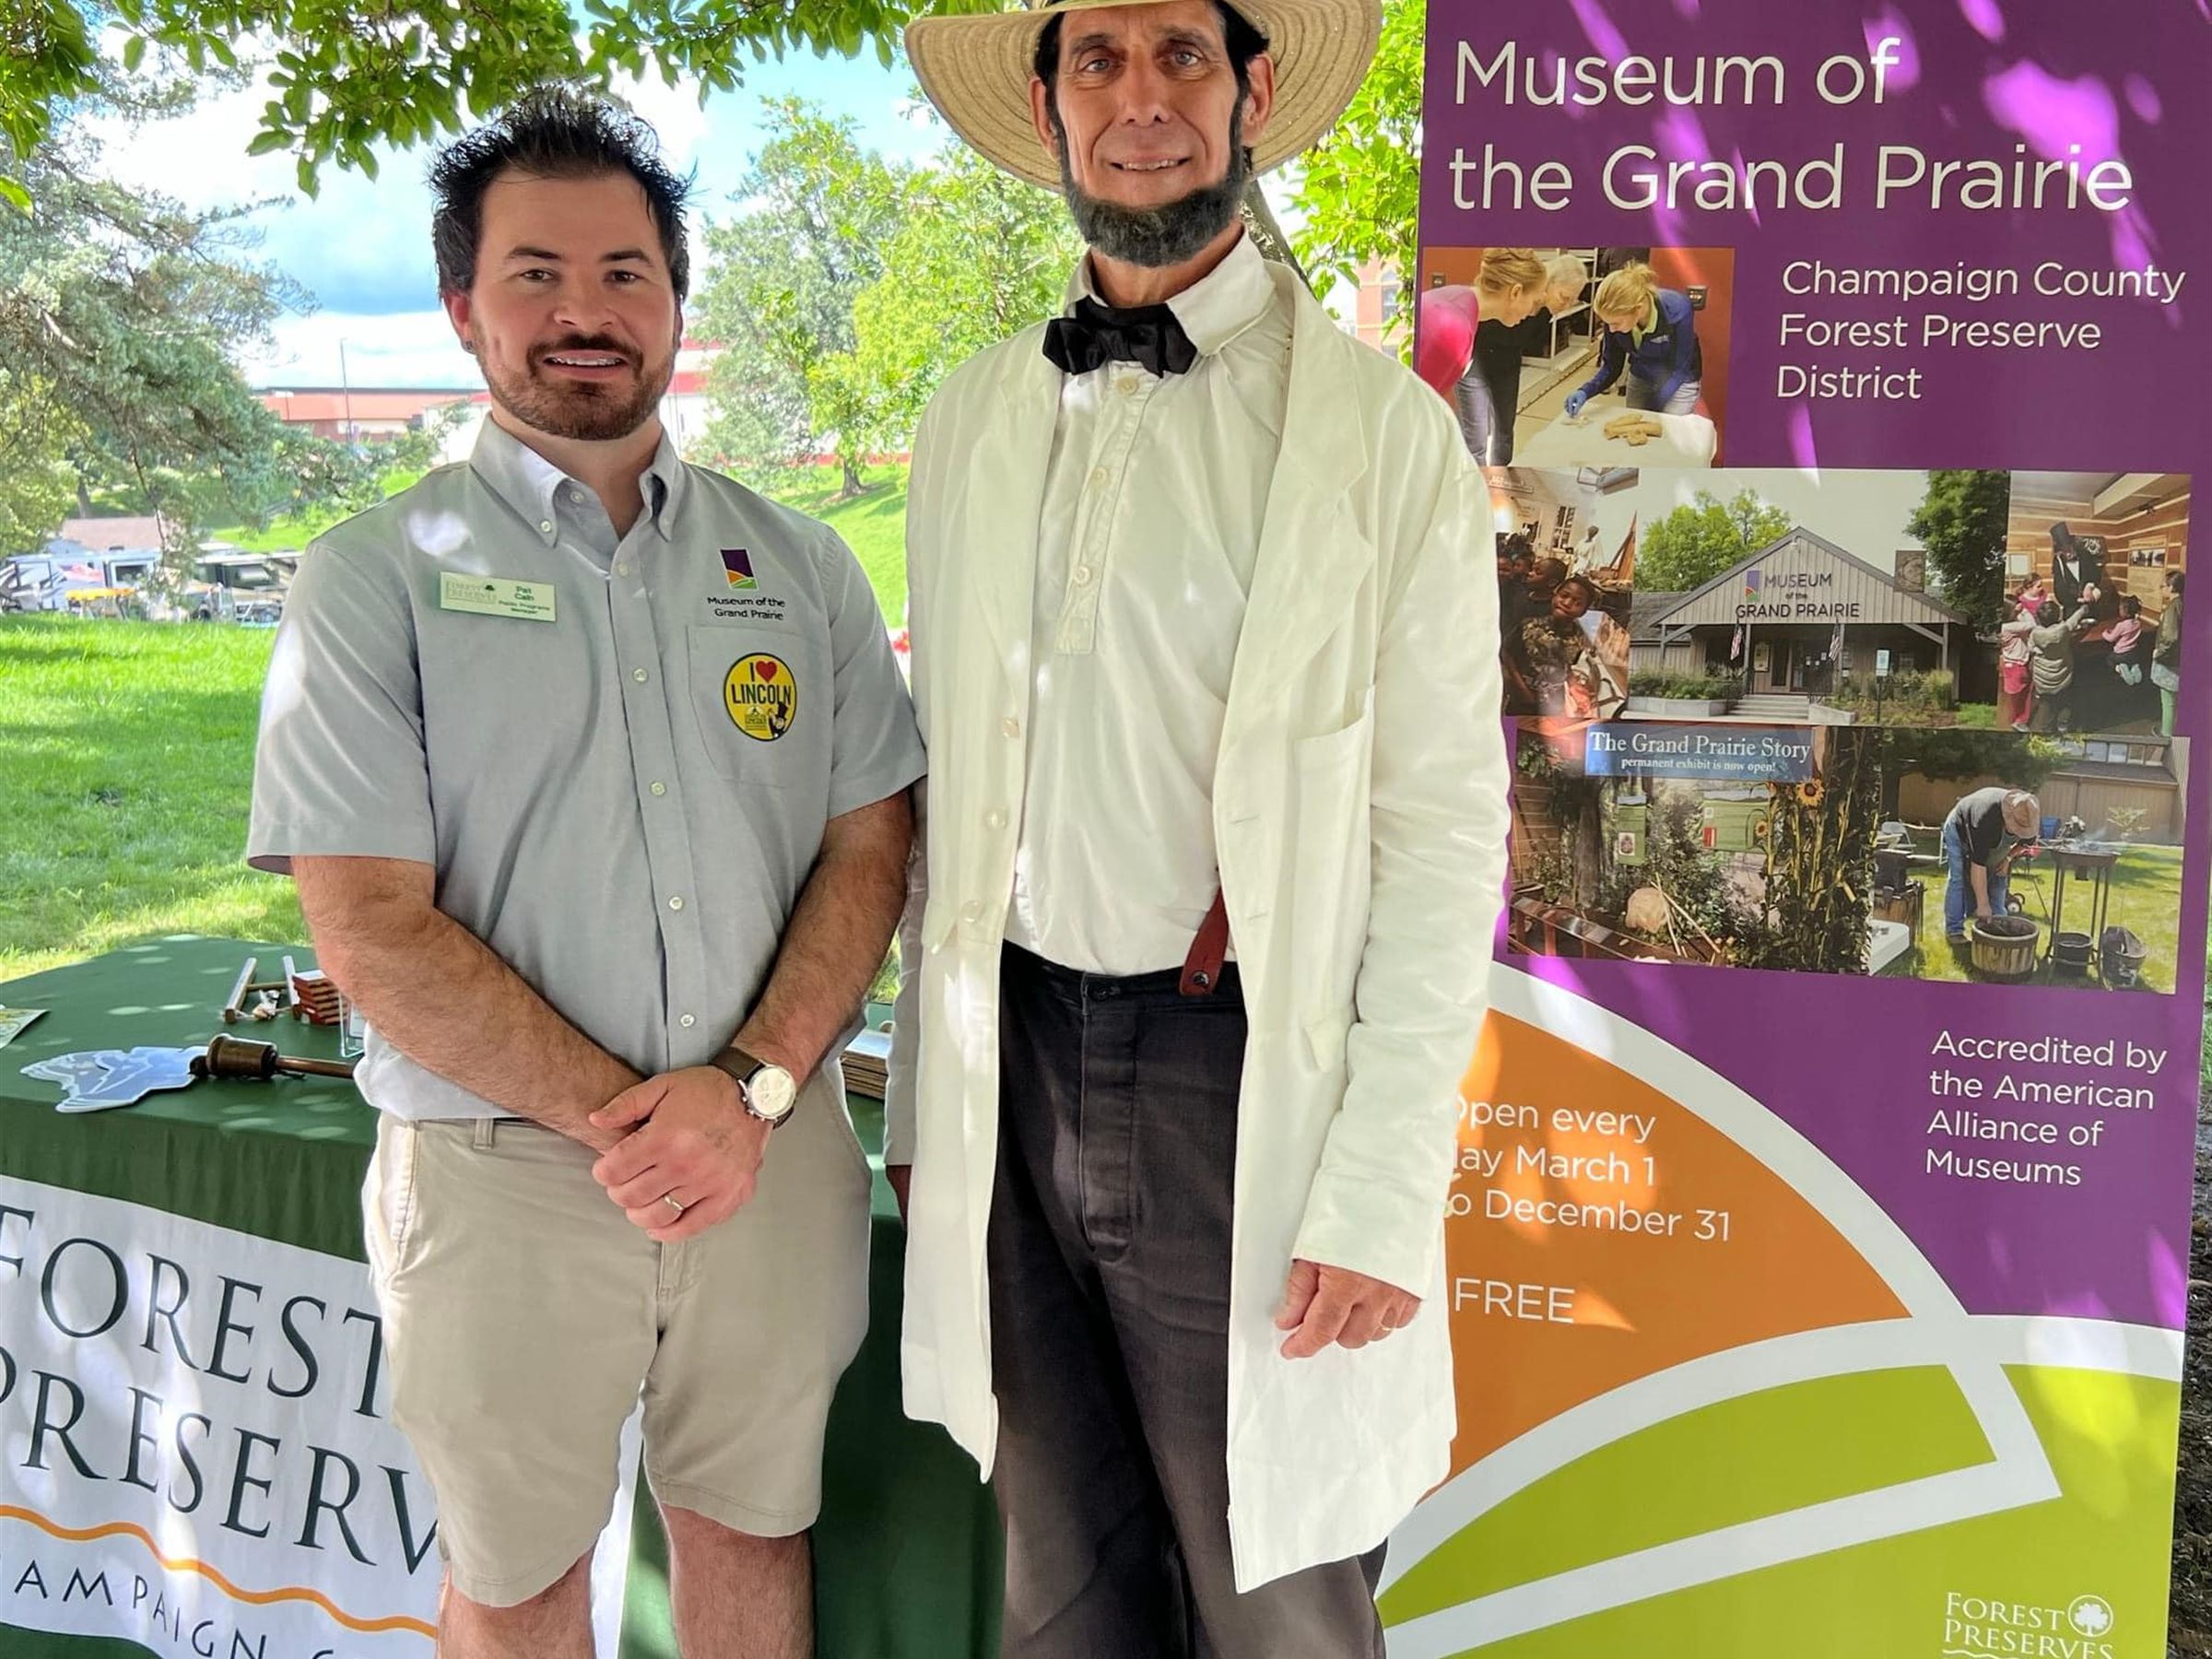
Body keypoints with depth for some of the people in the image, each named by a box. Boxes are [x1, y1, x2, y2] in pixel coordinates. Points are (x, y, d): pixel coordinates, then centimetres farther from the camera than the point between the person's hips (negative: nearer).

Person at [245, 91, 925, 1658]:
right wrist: (619, 1117, -15)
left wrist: (752, 1088, -13)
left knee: (752, 1533, 18)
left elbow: (871, 848, 2)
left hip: (779, 1155, 3)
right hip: (501, 1173, -2)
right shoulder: (375, 583, -4)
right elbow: (374, 931, -10)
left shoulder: (799, 566, 6)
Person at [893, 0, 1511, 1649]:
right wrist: (924, 1095, 10)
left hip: (1243, 1083, -4)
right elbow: (947, 788, 11)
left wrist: (1382, 1198, -14)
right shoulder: (974, 419, 8)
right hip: (1013, 1070, 4)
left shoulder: (1386, 431, -7)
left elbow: (1445, 834, -9)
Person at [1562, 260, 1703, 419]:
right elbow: (1611, 367, -11)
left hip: (1678, 381, -3)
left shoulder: (1677, 311, -34)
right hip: (1641, 379, 3)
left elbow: (1679, 370, -23)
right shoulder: (1616, 316, -23)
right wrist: (1584, 392, -28)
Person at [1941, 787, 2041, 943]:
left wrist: (2008, 857, -16)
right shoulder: (1986, 819, -47)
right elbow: (1978, 864, -45)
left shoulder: (2029, 817, -29)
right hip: (1960, 830, -6)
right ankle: (1953, 930, -11)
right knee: (1958, 878, -15)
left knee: (1999, 880, -1)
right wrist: (1983, 904, -44)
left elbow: (2025, 840, -1)